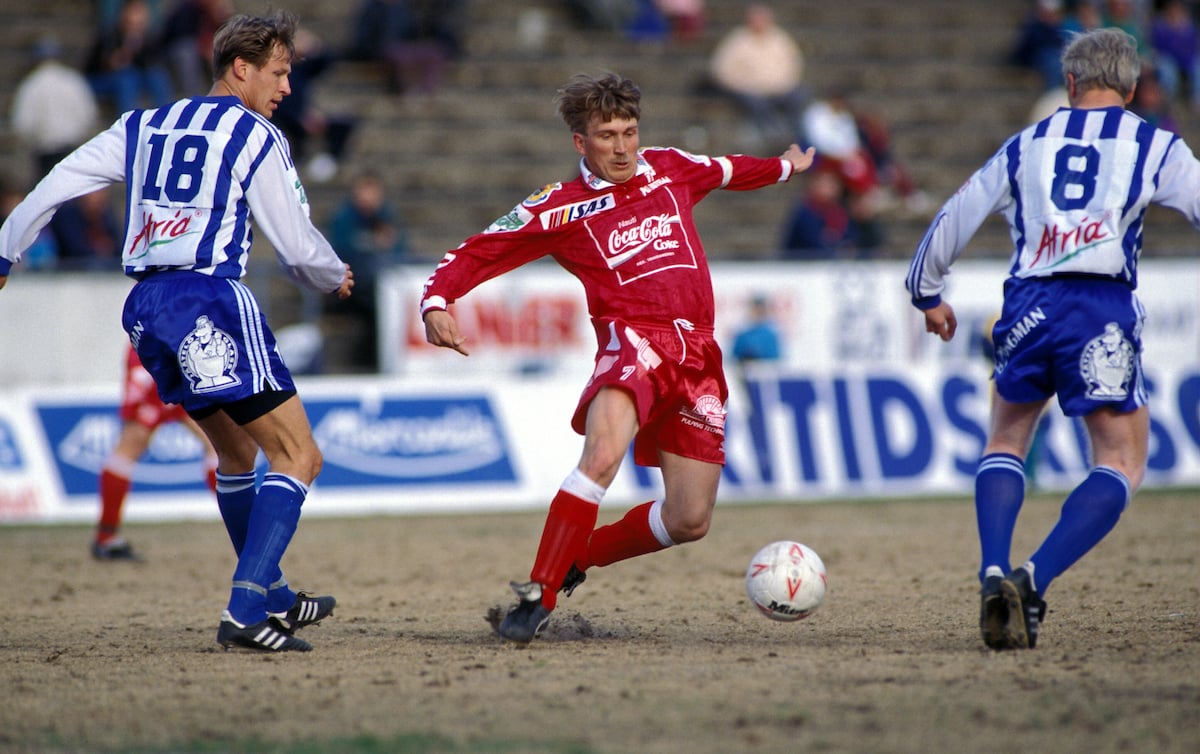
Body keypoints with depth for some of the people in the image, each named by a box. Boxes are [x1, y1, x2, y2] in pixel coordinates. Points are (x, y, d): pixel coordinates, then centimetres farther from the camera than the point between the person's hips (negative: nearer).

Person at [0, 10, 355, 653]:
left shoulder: (142, 128, 17)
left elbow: (53, 187, 15)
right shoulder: (254, 137, 1)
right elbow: (296, 245, 2)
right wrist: (335, 280, 24)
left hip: (144, 309, 8)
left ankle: (271, 597, 33)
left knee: (236, 453, 25)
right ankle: (245, 614, -19)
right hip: (209, 299, -7)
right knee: (297, 456, -6)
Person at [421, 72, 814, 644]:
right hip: (632, 337, -5)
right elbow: (474, 255, 3)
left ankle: (577, 557, 23)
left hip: (698, 354, 5)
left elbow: (727, 171, 38)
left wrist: (785, 166, 55)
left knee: (689, 521, 0)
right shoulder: (559, 208, 3)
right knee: (602, 456, -34)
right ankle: (538, 594, -27)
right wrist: (436, 303, -15)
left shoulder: (670, 169, 16)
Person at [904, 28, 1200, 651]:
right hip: (1103, 311, -3)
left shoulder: (1026, 145, 20)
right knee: (1121, 463, 6)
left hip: (1028, 306, 3)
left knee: (1006, 440, 23)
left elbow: (954, 219, 23)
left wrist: (927, 295, 37)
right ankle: (1034, 580, -14)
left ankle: (993, 574, 1)